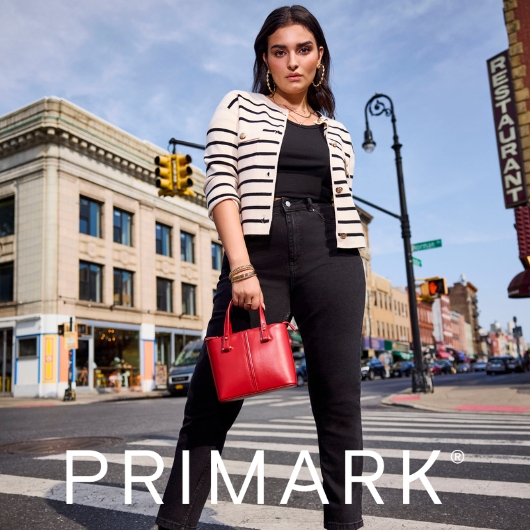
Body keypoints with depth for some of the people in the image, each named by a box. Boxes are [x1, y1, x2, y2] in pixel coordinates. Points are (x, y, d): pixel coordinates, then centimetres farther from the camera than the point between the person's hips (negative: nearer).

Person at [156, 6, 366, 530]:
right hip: (257, 253, -2)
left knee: (339, 398, 1)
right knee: (213, 399, -3)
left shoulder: (337, 132, 22)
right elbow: (220, 187, -1)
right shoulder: (239, 107, 13)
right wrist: (241, 268, -13)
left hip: (332, 259, 3)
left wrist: (350, 278, 10)